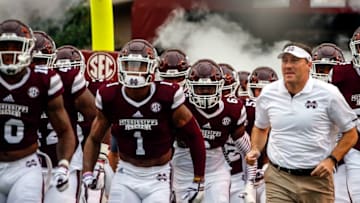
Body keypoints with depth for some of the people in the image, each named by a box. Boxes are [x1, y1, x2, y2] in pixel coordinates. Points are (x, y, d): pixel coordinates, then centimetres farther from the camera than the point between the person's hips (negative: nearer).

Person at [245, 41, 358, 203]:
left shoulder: (328, 94, -6)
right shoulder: (268, 93, 4)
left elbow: (350, 134, 1)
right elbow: (260, 128, 22)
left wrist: (332, 160, -11)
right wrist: (255, 150, 3)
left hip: (316, 179, -1)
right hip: (278, 179, 2)